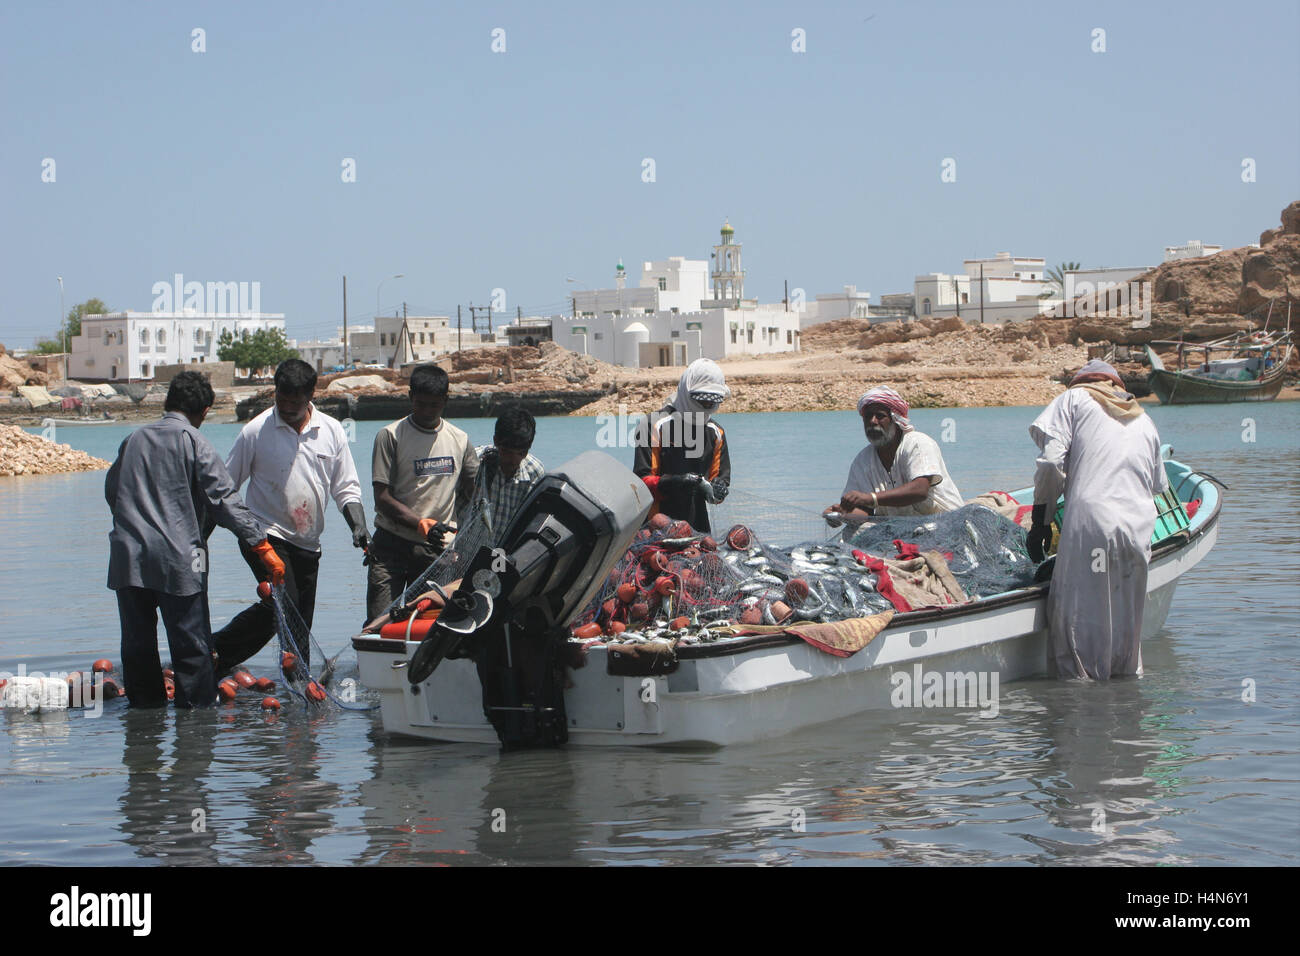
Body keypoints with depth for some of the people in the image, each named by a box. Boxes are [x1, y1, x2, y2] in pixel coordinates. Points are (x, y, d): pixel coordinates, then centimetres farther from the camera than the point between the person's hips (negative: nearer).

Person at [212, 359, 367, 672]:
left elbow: (346, 488, 12)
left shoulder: (332, 431, 6)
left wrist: (358, 525, -5)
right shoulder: (256, 431, -4)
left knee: (300, 623, 5)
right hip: (265, 535, -4)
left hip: (308, 543, 4)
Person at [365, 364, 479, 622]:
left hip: (438, 549, 3)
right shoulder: (390, 436, -1)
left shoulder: (460, 440, 11)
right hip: (393, 544, -3)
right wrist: (422, 524, -19)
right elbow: (382, 497, -7)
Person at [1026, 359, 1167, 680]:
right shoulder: (1144, 421, 29)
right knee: (1127, 623, 10)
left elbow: (1051, 463, 0)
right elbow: (1158, 488, 28)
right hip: (1139, 532, 5)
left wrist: (1040, 523, 3)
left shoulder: (1074, 398, 15)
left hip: (1090, 524, -5)